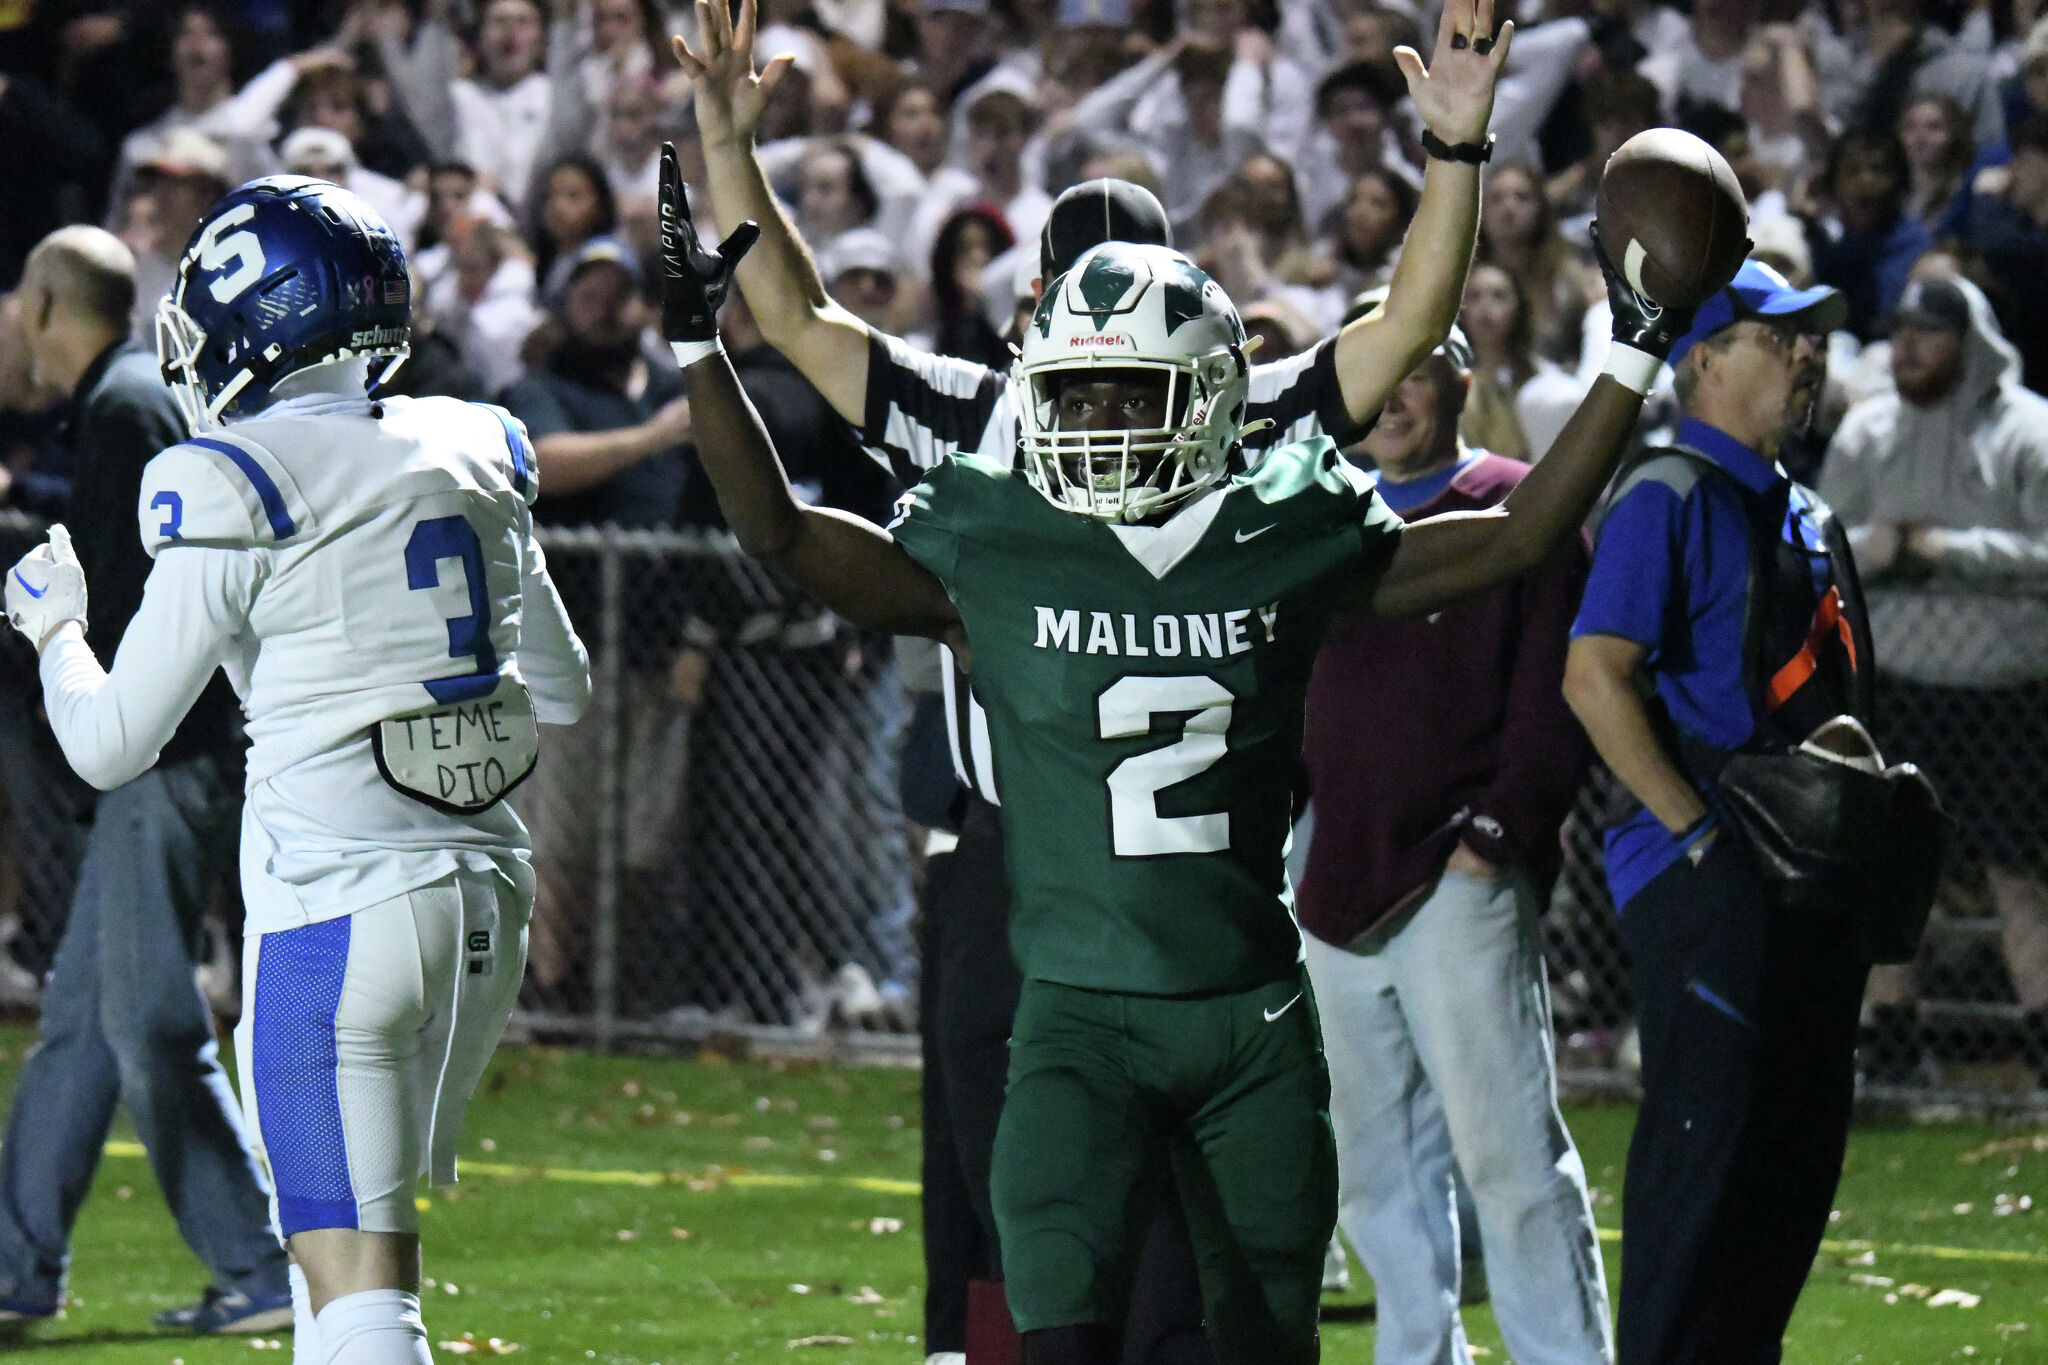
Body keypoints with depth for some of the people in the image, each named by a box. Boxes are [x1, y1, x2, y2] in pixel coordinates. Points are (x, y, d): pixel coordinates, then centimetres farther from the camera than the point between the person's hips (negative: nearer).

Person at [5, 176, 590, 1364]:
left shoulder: (244, 489, -10)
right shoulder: (471, 459, 10)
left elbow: (112, 745, -3)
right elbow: (562, 691, 22)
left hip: (339, 903, -7)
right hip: (488, 895, 7)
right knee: (361, 1235, 21)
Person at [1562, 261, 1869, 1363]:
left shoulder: (1793, 510, 18)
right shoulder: (1671, 497, -9)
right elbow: (1594, 676, -16)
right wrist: (1698, 834, -18)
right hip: (1702, 878, -9)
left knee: (1799, 1137, 10)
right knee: (1708, 1130, -11)